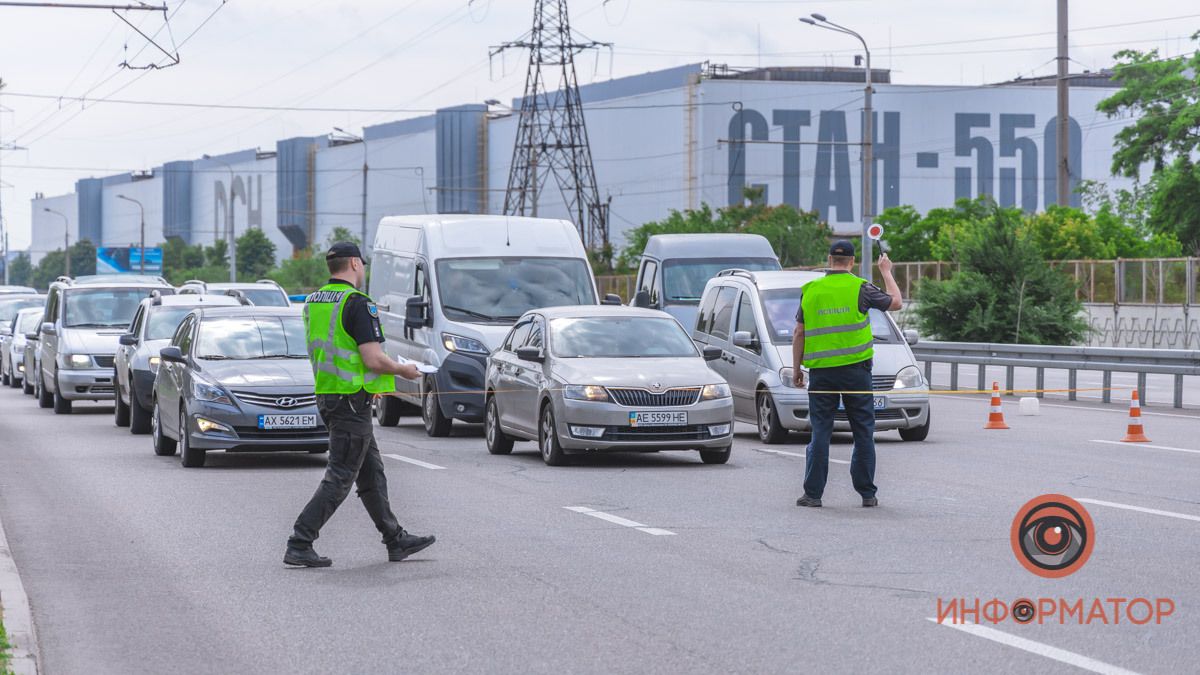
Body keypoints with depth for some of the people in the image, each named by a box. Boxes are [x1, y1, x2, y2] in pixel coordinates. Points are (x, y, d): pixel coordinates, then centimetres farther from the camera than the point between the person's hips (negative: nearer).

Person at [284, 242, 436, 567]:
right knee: (340, 477, -4)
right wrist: (404, 370, -3)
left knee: (371, 472, 16)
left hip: (326, 394, 9)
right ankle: (299, 546, -7)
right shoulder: (357, 304, -17)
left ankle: (396, 540, 24)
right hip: (352, 399, -9)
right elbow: (374, 360, -22)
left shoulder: (313, 302, 10)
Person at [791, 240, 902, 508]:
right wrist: (886, 272, 23)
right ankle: (867, 494, 9)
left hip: (821, 372, 2)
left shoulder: (810, 290, 3)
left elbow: (799, 334, 5)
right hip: (855, 369, -2)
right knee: (863, 433, 7)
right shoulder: (860, 288, -4)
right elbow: (896, 303, 9)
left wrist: (796, 368, 14)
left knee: (820, 433, 5)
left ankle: (813, 493, 2)